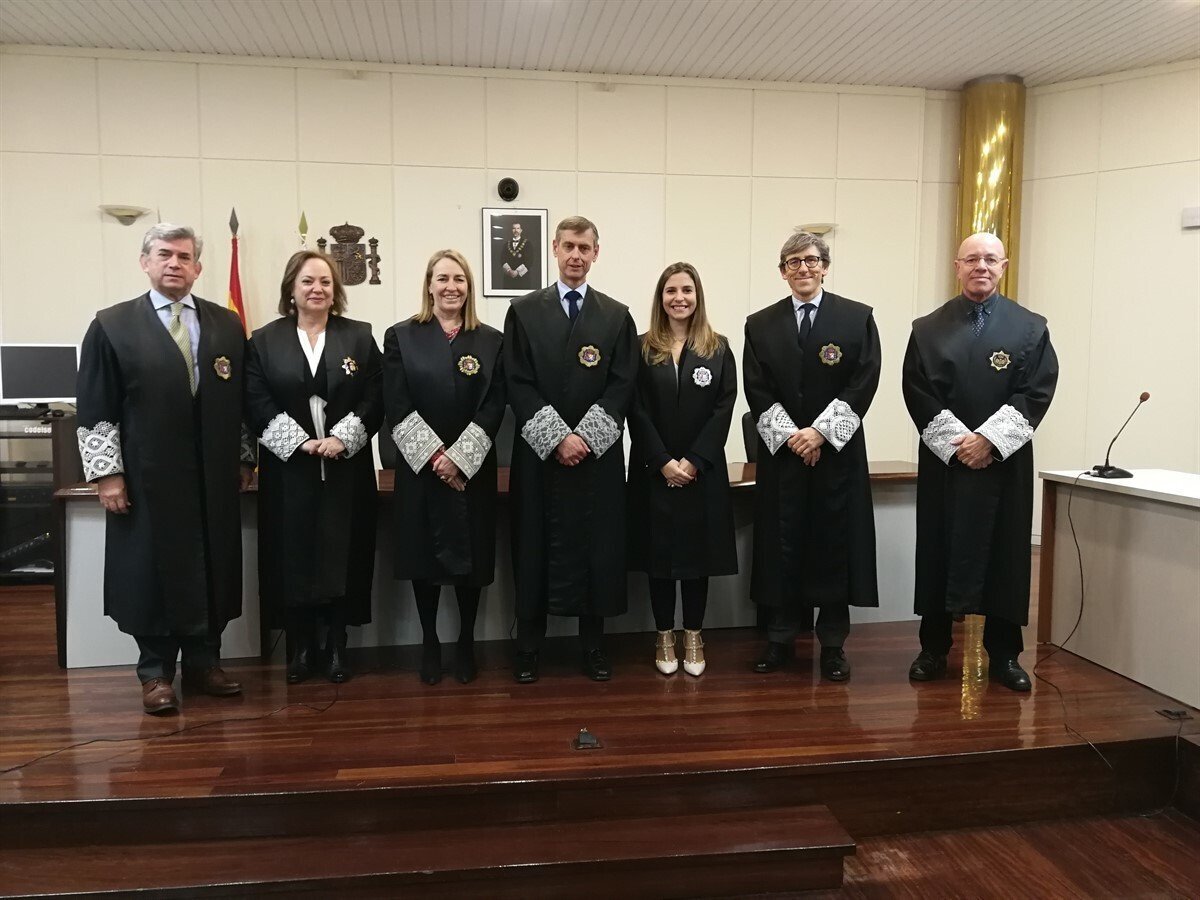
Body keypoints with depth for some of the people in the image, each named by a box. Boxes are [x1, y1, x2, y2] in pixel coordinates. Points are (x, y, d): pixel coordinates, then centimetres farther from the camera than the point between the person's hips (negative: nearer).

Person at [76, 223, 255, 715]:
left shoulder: (227, 324, 8)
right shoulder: (112, 326, 0)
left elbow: (242, 399, 11)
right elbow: (96, 408, -1)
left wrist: (245, 458, 8)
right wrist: (107, 473, -6)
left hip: (214, 478, 3)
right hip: (148, 478, -2)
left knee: (212, 570, 8)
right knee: (153, 573, 5)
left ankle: (204, 662, 23)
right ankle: (156, 672, 19)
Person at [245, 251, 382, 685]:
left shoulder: (360, 337, 6)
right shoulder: (264, 340, 5)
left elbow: (375, 399, -1)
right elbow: (257, 404, -3)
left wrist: (343, 437, -14)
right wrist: (299, 441, -14)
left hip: (347, 467, 0)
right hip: (288, 467, 0)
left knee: (342, 553, 4)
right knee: (292, 555, 3)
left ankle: (336, 645, 17)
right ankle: (300, 646, 17)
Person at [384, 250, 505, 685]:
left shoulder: (490, 341, 5)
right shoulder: (401, 337, 3)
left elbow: (494, 407, -2)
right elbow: (397, 407, -4)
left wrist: (459, 457, -13)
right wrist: (434, 456, -14)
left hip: (472, 469, 1)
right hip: (420, 468, 0)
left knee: (471, 555, 5)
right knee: (424, 555, 6)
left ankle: (466, 642, 22)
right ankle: (429, 642, 22)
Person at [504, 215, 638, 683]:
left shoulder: (617, 316, 8)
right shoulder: (524, 311, 5)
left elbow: (622, 387, 0)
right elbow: (518, 385, -3)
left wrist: (585, 437, -12)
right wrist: (556, 437, -13)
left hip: (598, 455, 1)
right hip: (538, 452, -1)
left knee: (597, 548, 5)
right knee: (535, 548, 5)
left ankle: (593, 644, 18)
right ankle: (528, 645, 18)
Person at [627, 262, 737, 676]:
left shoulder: (718, 348, 4)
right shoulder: (642, 348, 3)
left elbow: (723, 410, -3)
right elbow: (637, 413, -3)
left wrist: (693, 461, -13)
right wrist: (664, 462, -12)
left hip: (702, 470, 0)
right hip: (654, 471, 0)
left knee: (697, 552, 7)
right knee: (659, 553, 6)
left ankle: (693, 637, 20)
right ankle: (665, 638, 20)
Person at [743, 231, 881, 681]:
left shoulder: (858, 318, 4)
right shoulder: (760, 324, 8)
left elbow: (864, 383, -4)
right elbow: (757, 391, 2)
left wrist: (820, 432, -12)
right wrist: (789, 435, -10)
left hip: (838, 453, -1)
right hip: (781, 453, 1)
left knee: (835, 545, 3)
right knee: (781, 546, 5)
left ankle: (833, 644, 15)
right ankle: (781, 639, 17)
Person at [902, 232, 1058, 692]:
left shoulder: (1030, 327, 6)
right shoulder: (928, 329, 6)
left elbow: (1037, 392, -3)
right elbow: (917, 393, -2)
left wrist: (989, 439, -14)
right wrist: (957, 441, -12)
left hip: (1005, 462, 0)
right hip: (944, 461, 0)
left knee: (1004, 553, 5)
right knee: (939, 552, 4)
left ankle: (1004, 654, 17)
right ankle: (934, 649, 17)